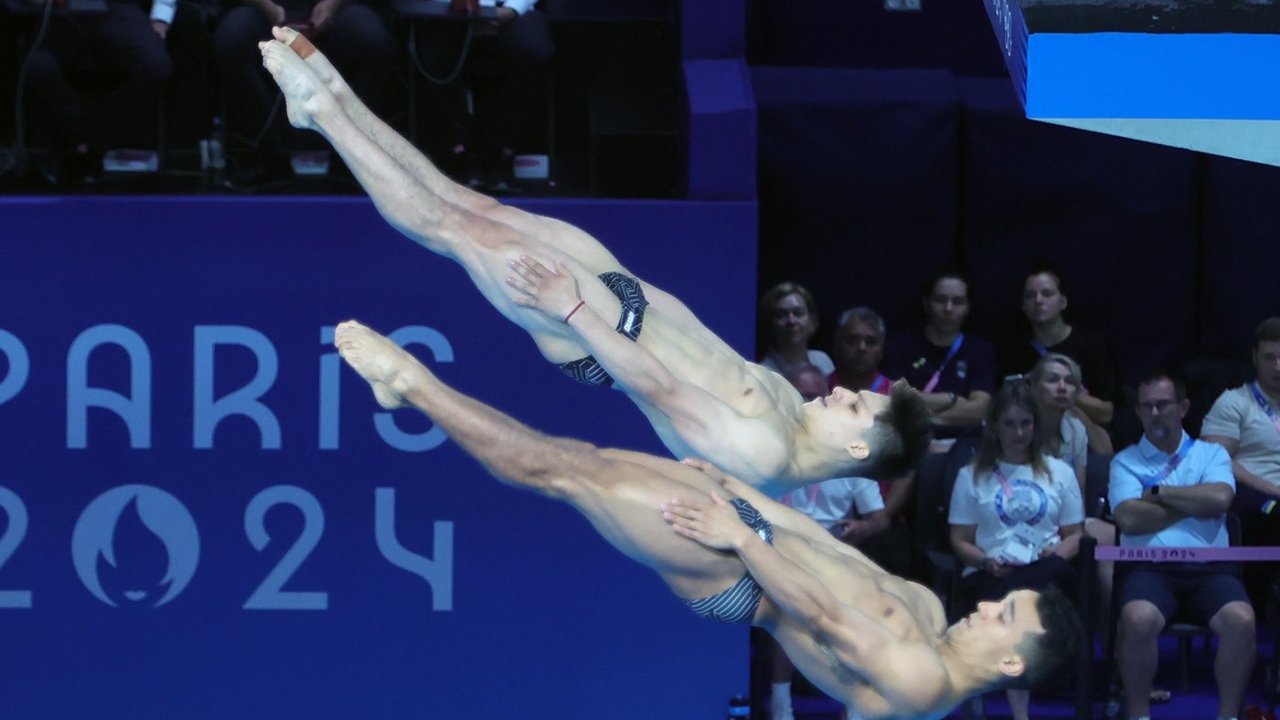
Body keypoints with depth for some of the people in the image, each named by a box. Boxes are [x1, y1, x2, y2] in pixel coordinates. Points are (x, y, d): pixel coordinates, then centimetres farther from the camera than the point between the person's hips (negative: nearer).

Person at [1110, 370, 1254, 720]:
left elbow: (1220, 498, -4)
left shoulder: (1211, 454, 19)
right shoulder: (1125, 462, 15)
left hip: (1208, 568, 1)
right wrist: (1194, 502, 2)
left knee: (1240, 620, -30)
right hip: (1150, 568, -1)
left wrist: (1158, 493, 1)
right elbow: (1129, 518, -3)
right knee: (1138, 619, -34)